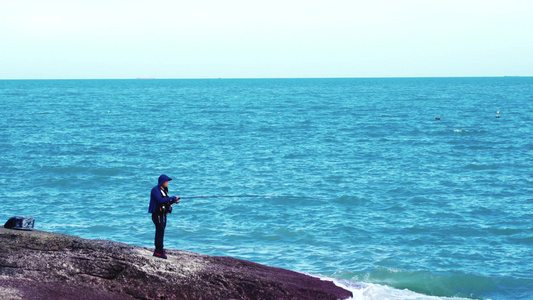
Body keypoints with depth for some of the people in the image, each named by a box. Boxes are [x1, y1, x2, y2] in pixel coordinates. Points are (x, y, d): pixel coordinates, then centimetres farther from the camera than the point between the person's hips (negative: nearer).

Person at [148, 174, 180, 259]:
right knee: (160, 231, -13)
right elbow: (160, 200, -25)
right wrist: (173, 198, -22)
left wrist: (174, 201, -1)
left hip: (163, 214, 9)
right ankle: (159, 251, -13)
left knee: (160, 232, 10)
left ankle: (157, 251, 15)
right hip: (157, 214, -9)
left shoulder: (165, 190, 15)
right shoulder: (155, 190, -13)